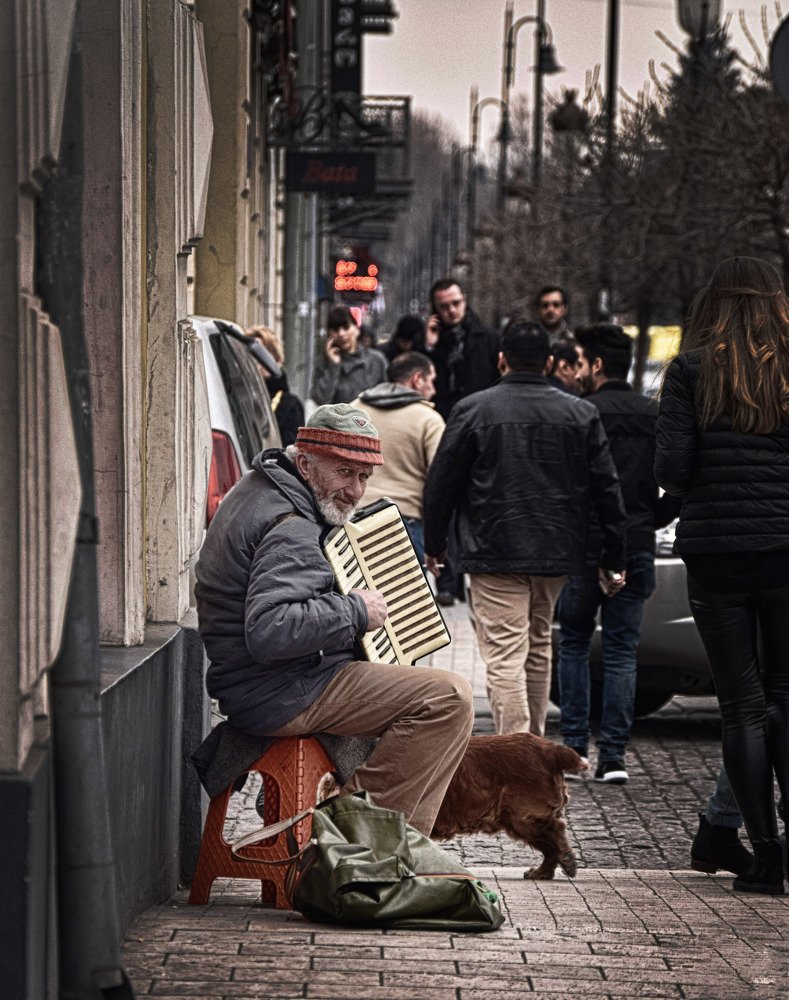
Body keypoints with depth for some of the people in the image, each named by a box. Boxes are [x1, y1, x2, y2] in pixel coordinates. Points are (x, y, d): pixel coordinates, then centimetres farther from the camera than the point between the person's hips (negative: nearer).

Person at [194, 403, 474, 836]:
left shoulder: (257, 488, 11)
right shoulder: (290, 529, -22)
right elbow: (269, 630, -36)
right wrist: (355, 611, -24)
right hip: (278, 697, -11)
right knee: (449, 697, -16)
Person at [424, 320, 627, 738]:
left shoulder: (473, 410, -5)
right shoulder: (582, 414, 5)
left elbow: (441, 484, 0)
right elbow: (607, 489, 6)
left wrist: (434, 544, 12)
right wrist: (614, 558, 12)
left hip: (495, 554, -4)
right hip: (557, 555, 4)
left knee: (504, 658, -8)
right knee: (538, 648, 21)